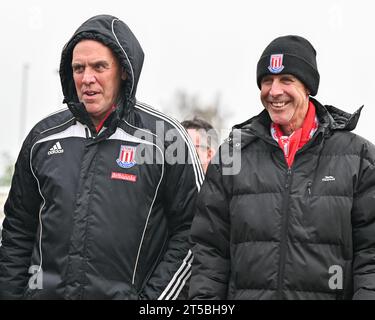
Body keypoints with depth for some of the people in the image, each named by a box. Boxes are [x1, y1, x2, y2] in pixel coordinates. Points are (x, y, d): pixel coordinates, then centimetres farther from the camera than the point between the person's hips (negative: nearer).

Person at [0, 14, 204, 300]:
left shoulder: (165, 136, -4)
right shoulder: (43, 138, 8)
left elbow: (191, 233, -4)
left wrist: (152, 298, -11)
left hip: (126, 293, -3)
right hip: (44, 290, 3)